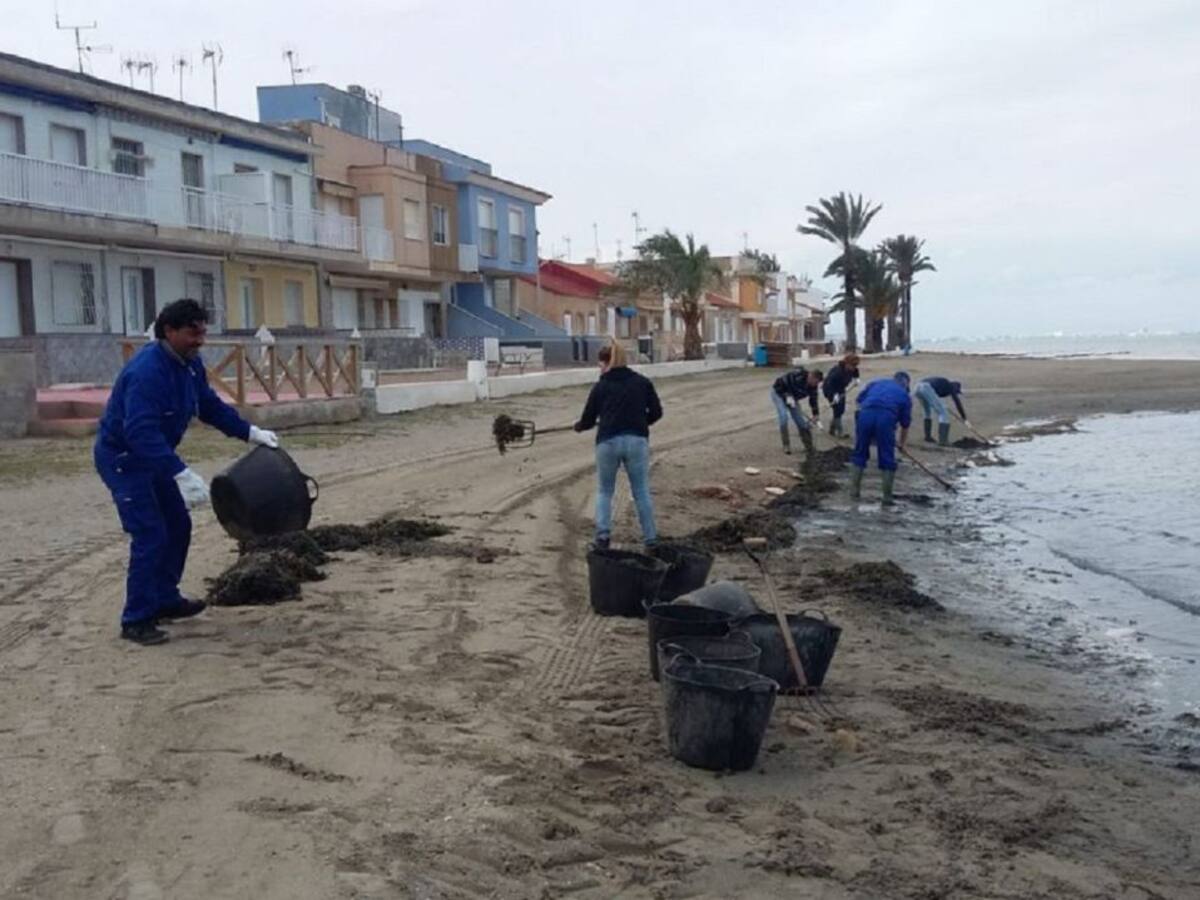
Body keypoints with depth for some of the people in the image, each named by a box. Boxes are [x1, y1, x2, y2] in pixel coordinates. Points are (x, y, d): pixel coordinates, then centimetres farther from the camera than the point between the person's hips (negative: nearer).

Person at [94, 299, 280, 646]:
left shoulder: (190, 364, -1)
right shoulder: (147, 371, -31)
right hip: (122, 458, -10)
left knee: (178, 526, 14)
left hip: (153, 457, 10)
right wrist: (181, 474, -46)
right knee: (150, 536, -13)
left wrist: (251, 432, 2)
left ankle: (165, 600, 29)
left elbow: (211, 406, 12)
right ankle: (136, 620, -4)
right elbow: (141, 432, -40)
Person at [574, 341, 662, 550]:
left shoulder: (601, 386, 6)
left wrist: (578, 426, 33)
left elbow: (588, 420, 11)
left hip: (608, 442, -1)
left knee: (604, 491, 15)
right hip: (637, 440, 1)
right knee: (642, 491, 9)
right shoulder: (643, 382, 11)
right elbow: (656, 412, 8)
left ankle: (603, 536, 2)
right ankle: (651, 538, 8)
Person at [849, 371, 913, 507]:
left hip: (865, 414, 2)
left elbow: (859, 400, 20)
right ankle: (887, 497, 11)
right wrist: (902, 444, 42)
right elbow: (905, 423, 29)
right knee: (887, 460, 10)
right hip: (886, 418, -2)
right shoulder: (905, 395, 27)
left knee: (859, 454, 18)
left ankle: (854, 490, 21)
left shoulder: (877, 382, 31)